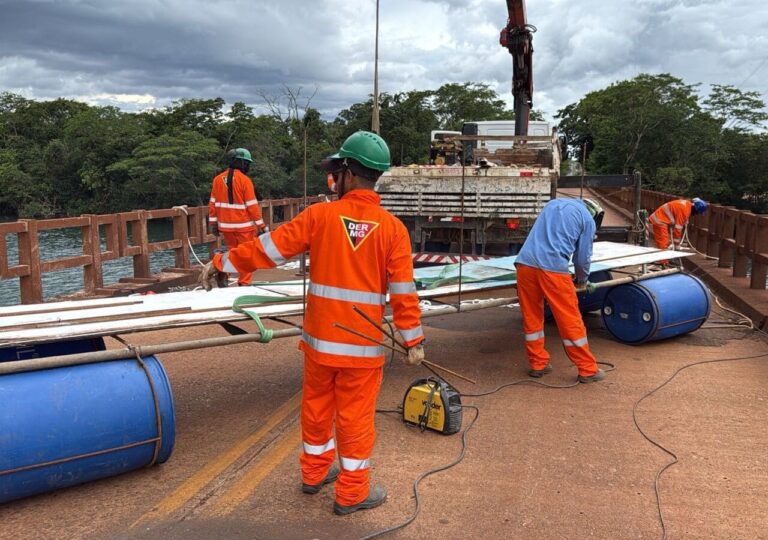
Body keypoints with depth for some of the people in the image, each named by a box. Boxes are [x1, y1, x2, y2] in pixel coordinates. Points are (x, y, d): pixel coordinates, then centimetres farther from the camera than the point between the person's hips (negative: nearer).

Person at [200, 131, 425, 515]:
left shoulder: (320, 215, -9)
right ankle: (352, 492, 24)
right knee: (355, 415, 10)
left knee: (317, 406, 20)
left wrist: (223, 262, 8)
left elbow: (270, 248, -5)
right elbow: (403, 291, -9)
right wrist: (413, 340, 0)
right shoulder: (392, 227, -9)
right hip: (363, 344, -1)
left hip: (320, 339, 2)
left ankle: (314, 472, 39)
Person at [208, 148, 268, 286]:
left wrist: (213, 223, 13)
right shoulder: (245, 180, -13)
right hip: (244, 225, -5)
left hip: (226, 225, 5)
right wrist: (262, 225, -7)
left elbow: (213, 203, 6)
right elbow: (252, 205, -13)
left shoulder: (218, 179, 2)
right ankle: (244, 283, 7)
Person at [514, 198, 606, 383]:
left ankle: (538, 364, 25)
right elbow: (583, 257, 13)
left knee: (531, 318, 16)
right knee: (570, 321, 5)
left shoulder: (554, 203, 27)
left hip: (525, 262, 5)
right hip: (552, 267, -5)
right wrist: (583, 280, 34)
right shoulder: (588, 220, 12)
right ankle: (588, 370, 15)